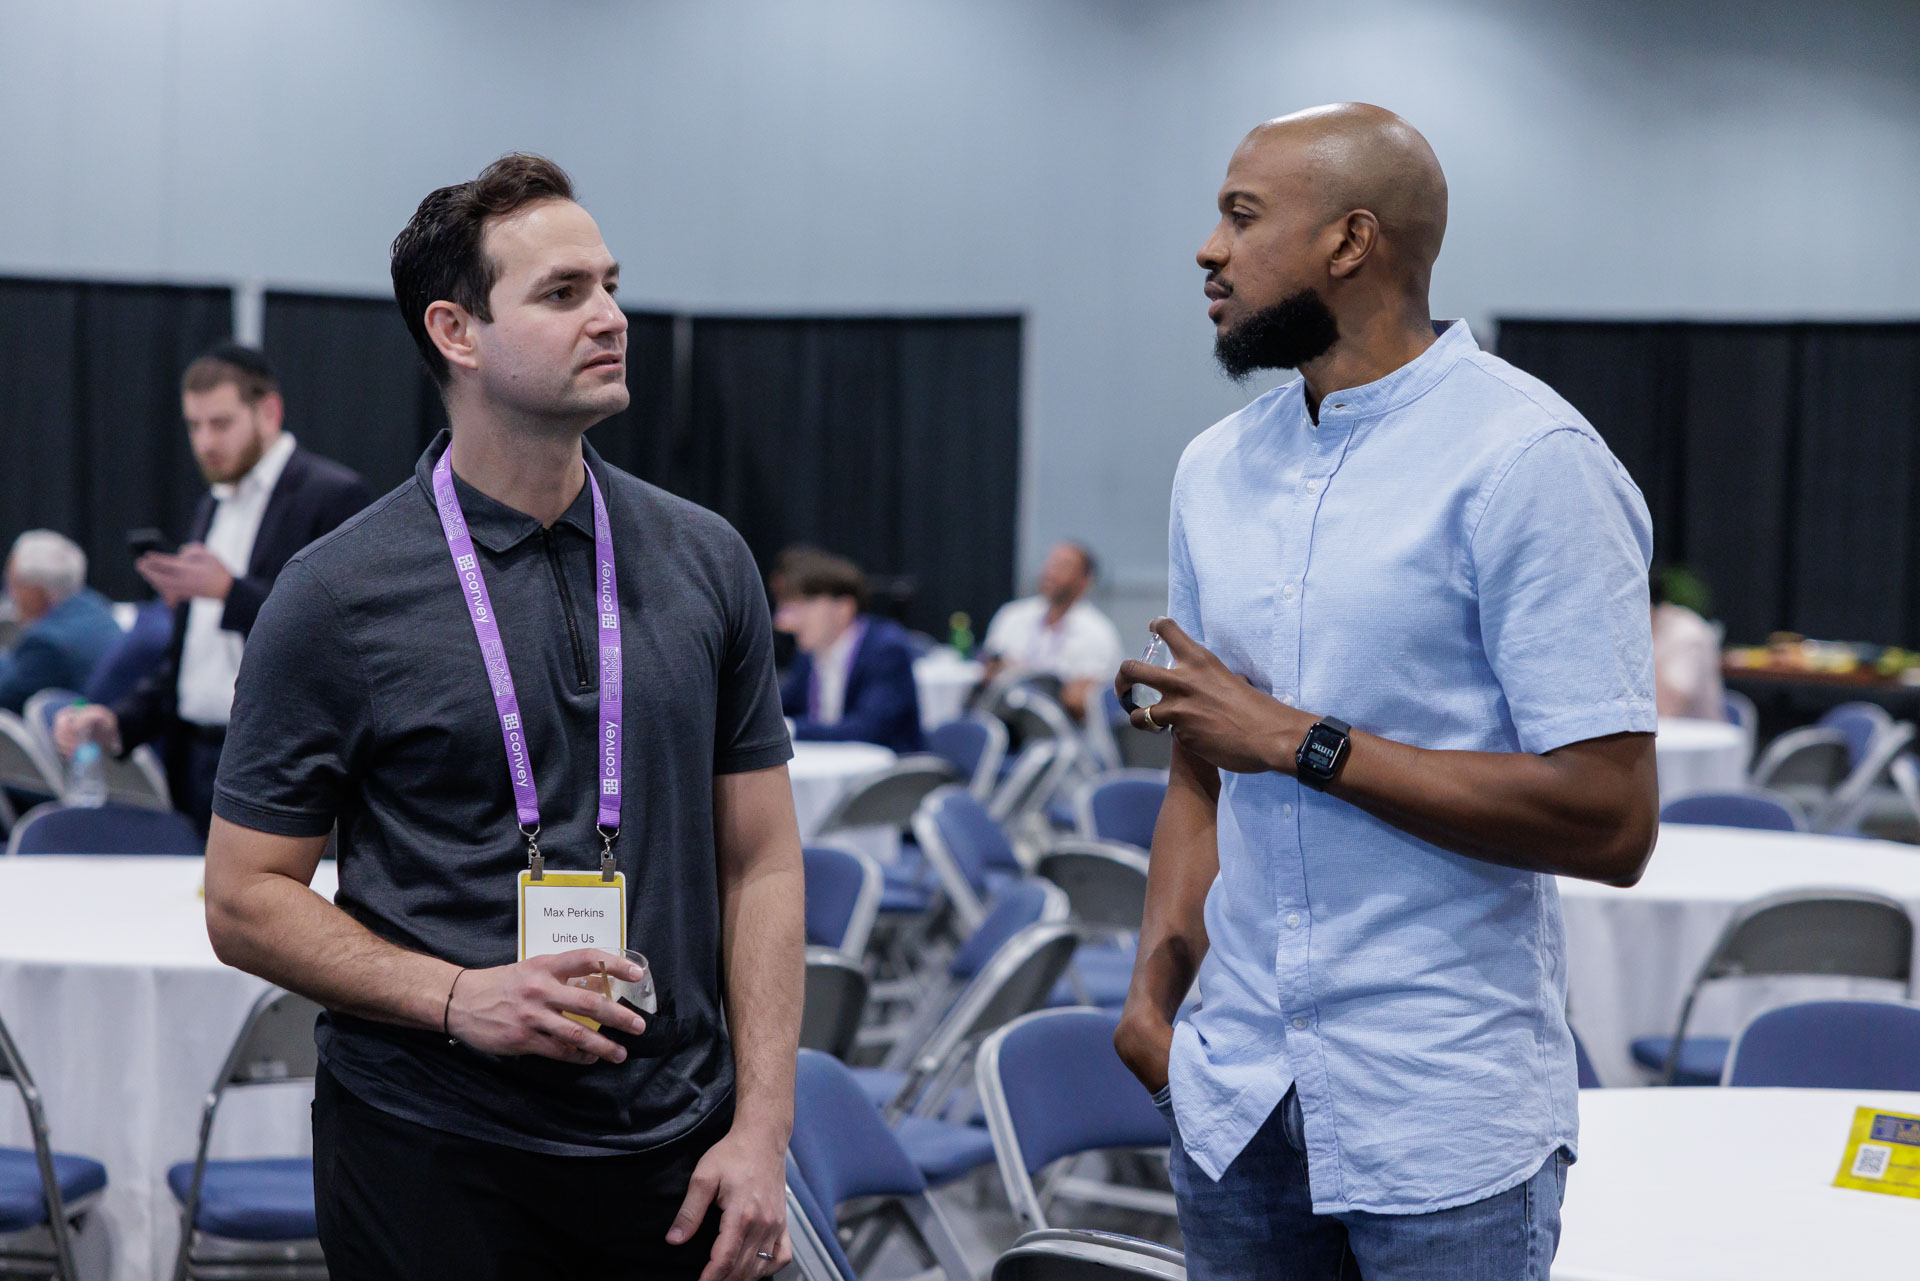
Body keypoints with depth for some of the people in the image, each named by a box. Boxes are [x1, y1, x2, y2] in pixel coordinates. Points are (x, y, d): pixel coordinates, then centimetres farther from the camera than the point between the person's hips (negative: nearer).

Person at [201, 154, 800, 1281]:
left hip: (675, 1152, 3)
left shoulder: (708, 563, 5)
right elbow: (246, 900, -3)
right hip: (430, 1155, -3)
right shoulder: (338, 595, -6)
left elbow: (759, 861, 5)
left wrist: (762, 1129, -3)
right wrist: (456, 998, -16)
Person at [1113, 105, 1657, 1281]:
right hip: (1237, 1094, 6)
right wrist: (1157, 982, 0)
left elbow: (1610, 820, -17)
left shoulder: (1531, 463, -11)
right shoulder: (1219, 467, 11)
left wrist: (1304, 742, -15)